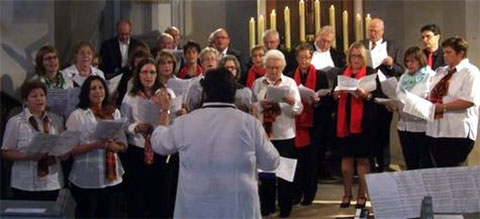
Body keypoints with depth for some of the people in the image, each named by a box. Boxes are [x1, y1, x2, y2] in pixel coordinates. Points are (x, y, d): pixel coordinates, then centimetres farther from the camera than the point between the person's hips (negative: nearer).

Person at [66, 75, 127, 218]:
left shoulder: (114, 113, 9)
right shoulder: (77, 115, -4)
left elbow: (123, 144, 9)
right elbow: (71, 149, -10)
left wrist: (113, 146, -13)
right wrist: (95, 145, -22)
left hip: (111, 177, 4)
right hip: (86, 179, -4)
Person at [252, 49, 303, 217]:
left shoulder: (290, 83, 5)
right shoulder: (258, 83, 9)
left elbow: (299, 109, -4)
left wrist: (292, 102, -25)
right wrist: (261, 104, -16)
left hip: (285, 134, -1)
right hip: (263, 133, 2)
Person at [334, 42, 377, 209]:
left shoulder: (370, 73, 0)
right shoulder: (343, 72, 11)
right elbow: (334, 94, 12)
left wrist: (366, 95, -27)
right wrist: (336, 94, -10)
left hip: (363, 121, -3)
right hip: (344, 120, 3)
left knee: (362, 159, 3)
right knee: (346, 157, 7)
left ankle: (362, 195, 12)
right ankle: (347, 194, 17)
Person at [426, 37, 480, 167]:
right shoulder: (441, 72, 19)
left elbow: (469, 100, -16)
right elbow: (433, 95, 22)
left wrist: (443, 107, -17)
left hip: (457, 133, -7)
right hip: (435, 131, 7)